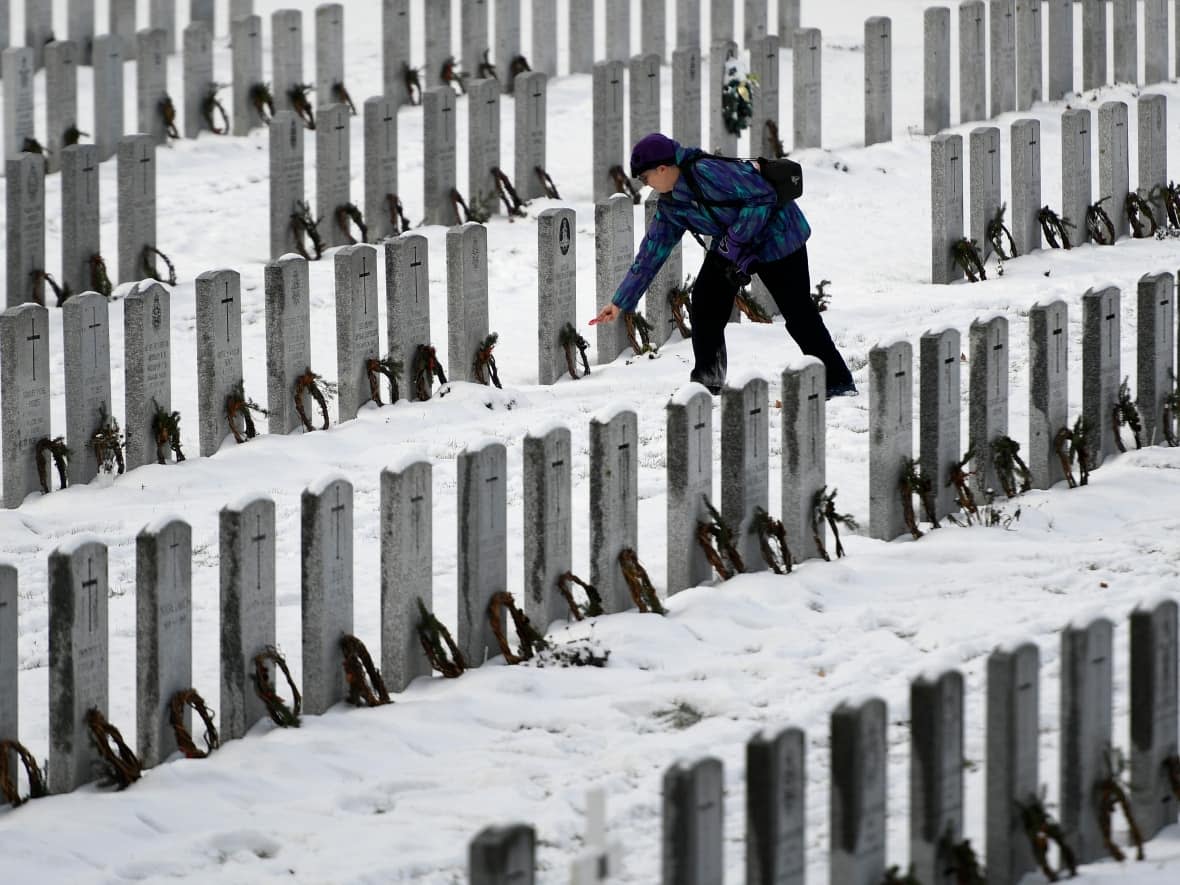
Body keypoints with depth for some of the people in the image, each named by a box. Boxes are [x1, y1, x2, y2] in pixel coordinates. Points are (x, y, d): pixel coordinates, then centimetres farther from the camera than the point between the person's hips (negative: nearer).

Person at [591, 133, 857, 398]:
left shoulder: (706, 173, -27)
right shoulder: (670, 207, 1)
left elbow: (763, 197, -27)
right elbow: (650, 254, 11)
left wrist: (735, 241, -25)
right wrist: (621, 302, 13)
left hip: (776, 234, -9)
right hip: (731, 244, 9)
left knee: (797, 312, -9)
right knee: (706, 300, -2)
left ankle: (839, 382, -1)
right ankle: (707, 382, 7)